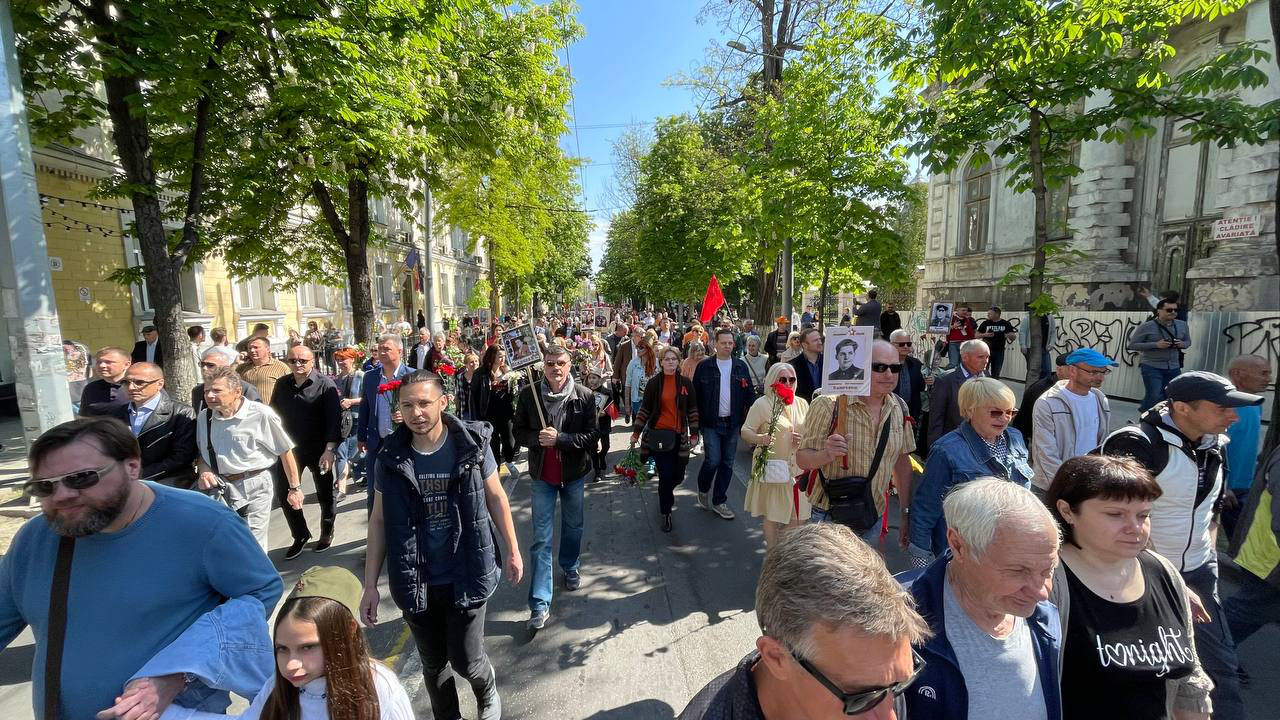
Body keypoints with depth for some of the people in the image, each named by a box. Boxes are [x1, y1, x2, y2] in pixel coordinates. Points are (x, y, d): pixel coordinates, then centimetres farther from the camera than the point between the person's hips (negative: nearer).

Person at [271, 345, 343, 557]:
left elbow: (334, 419, -16)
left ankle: (326, 534, 28)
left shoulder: (325, 384, -11)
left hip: (319, 449, -4)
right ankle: (300, 536, 23)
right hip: (290, 447, 4)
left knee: (325, 494, 9)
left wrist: (330, 449, -23)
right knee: (284, 492, 5)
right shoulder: (282, 385, 4)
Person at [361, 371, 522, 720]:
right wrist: (370, 584, 1)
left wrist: (512, 551, 4)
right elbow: (379, 520, 1)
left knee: (466, 660, 6)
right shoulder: (389, 456, -8)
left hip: (466, 575, -2)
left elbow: (496, 497, -1)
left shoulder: (471, 443, -13)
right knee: (433, 663, 17)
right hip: (415, 581, 2)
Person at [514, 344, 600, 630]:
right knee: (541, 539, 1)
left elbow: (593, 435, -11)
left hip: (574, 472, 1)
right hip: (543, 475, -1)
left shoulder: (585, 396, -11)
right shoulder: (528, 394, -8)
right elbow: (519, 432, 0)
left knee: (573, 526, 22)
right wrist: (537, 439, -21)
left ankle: (570, 567, 49)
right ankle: (540, 604, 9)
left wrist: (560, 438, -22)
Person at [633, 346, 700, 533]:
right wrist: (636, 432, -1)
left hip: (679, 436, 2)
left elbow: (693, 410, 5)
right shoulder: (654, 383, -2)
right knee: (666, 475, -4)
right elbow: (644, 409, 2)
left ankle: (665, 497, 41)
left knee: (678, 476, 7)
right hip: (658, 434, -2)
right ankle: (666, 513, 16)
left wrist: (694, 434, 1)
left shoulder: (686, 383, 2)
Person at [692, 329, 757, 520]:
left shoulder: (741, 367, 4)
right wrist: (696, 422, -4)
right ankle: (703, 489, 22)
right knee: (713, 460, -8)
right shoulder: (704, 367, -3)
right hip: (711, 423, -3)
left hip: (732, 423, 3)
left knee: (727, 464, 9)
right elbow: (696, 395, -1)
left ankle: (719, 501, 23)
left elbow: (749, 394, 5)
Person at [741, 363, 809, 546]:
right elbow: (745, 431, -10)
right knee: (772, 515, 7)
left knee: (797, 515, 13)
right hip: (773, 469, -5)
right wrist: (759, 438, -30)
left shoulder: (802, 403, 8)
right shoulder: (762, 404, -8)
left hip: (798, 469, 5)